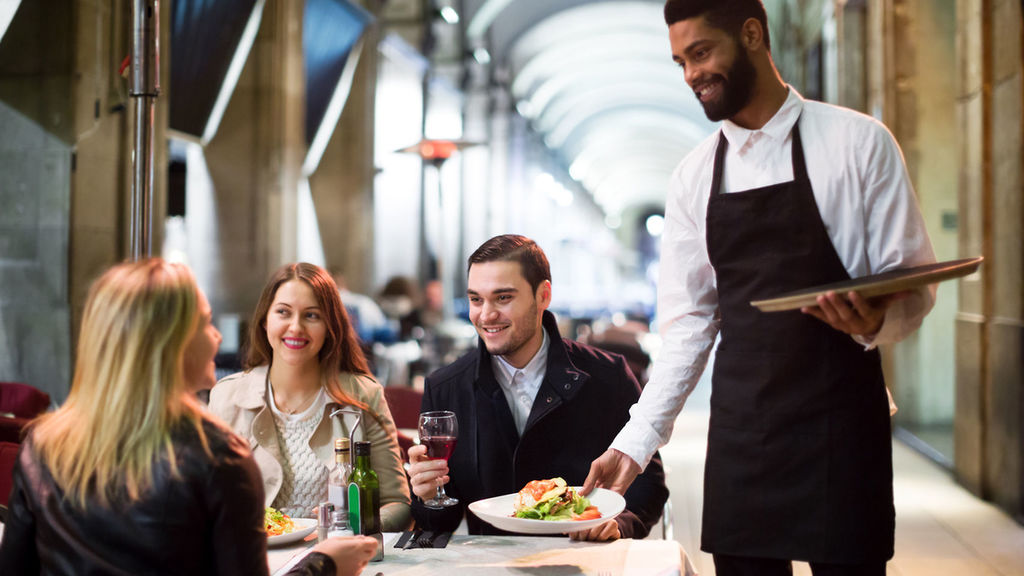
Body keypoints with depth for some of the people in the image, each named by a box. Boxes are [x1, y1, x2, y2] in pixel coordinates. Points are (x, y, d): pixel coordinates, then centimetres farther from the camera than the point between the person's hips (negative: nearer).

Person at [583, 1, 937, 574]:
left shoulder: (858, 143, -3)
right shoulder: (694, 176, 8)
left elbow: (913, 288, -1)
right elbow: (687, 327, 9)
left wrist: (874, 320, -24)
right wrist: (636, 442, 1)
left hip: (839, 428, -3)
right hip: (739, 436, 3)